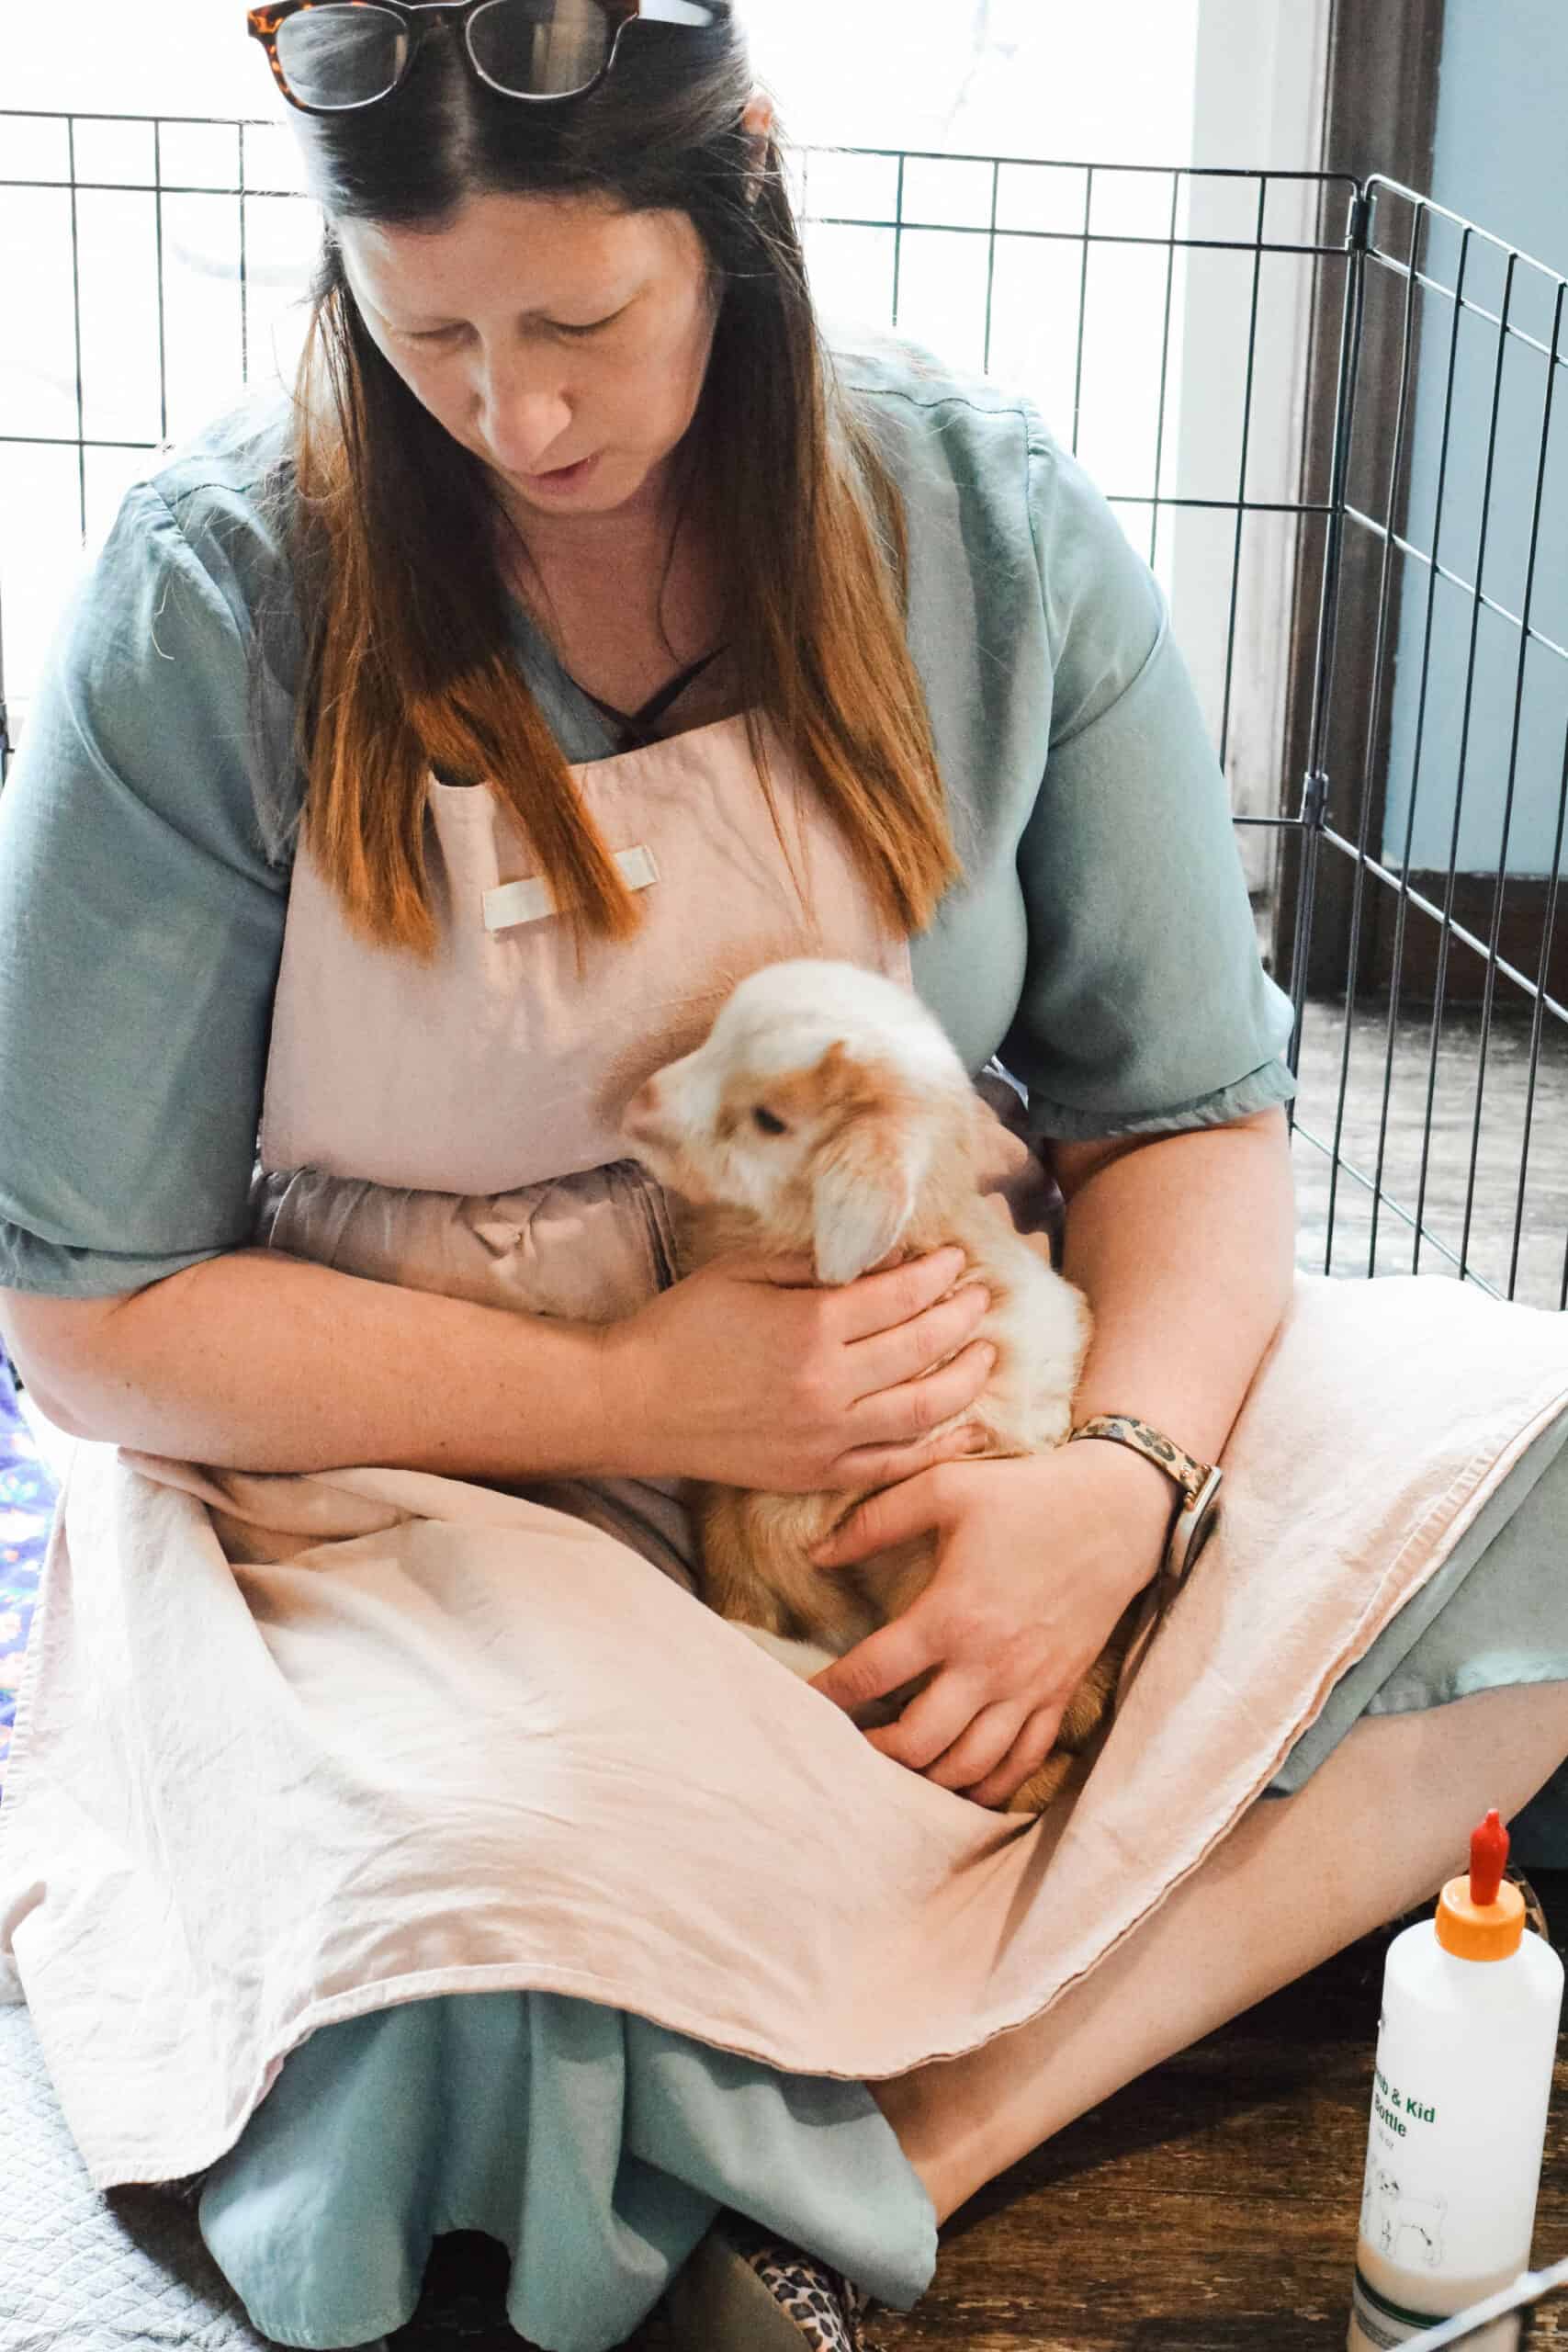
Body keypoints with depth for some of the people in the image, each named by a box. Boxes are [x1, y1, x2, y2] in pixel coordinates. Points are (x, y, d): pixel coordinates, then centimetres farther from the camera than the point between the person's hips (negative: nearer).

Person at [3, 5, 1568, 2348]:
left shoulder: (988, 521, -3)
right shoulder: (218, 602, -10)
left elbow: (1190, 1104, 1)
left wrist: (1126, 1477, -19)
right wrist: (635, 1391, -18)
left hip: (957, 1410, 4)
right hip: (411, 1468, -3)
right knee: (503, 1890, -37)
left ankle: (925, 2126, -21)